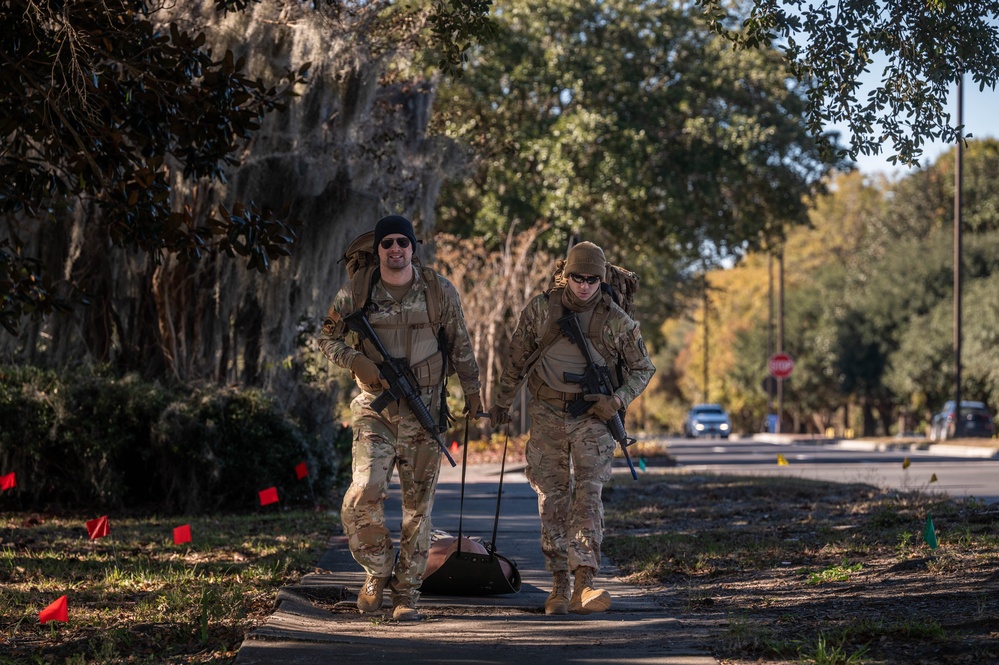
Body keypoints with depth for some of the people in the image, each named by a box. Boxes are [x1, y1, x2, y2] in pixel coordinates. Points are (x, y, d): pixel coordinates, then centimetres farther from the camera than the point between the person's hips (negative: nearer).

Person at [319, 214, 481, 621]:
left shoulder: (439, 291, 2)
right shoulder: (356, 292, 0)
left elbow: (460, 345, 12)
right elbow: (327, 338, 9)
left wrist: (472, 390, 11)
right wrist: (355, 361, -9)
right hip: (375, 408, -1)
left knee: (418, 504, 3)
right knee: (364, 493, -16)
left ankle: (407, 591, 13)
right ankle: (378, 572, 8)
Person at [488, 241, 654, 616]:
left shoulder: (616, 320, -2)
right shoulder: (541, 309, 0)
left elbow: (643, 369, 8)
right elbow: (517, 359, 12)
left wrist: (619, 400, -8)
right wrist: (502, 403, 19)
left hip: (593, 416, -1)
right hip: (547, 415, 2)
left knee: (588, 494, -14)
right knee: (552, 499, 1)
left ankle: (583, 585, -22)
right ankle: (559, 586, 8)